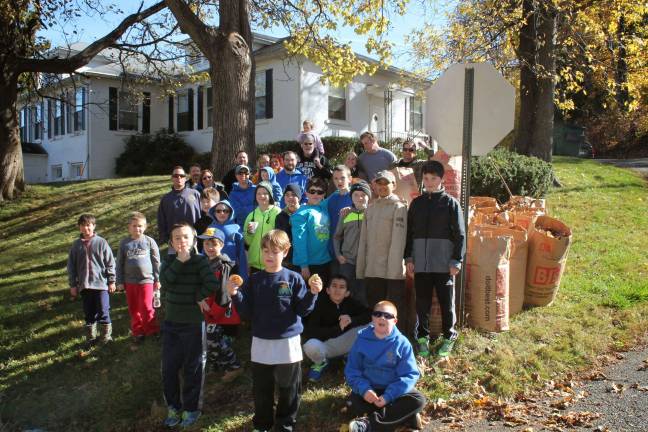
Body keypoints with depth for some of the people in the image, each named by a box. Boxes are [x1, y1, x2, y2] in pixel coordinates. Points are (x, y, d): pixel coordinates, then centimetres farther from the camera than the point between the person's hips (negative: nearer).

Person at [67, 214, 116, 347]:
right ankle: (91, 337, 24)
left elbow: (110, 263, -1)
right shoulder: (76, 245, 5)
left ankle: (106, 336, 16)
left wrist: (111, 281, -3)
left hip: (101, 284, -3)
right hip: (84, 285, 3)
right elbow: (71, 266, 9)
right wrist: (73, 285, 6)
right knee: (89, 313, 12)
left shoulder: (101, 242, -3)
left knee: (103, 312, 1)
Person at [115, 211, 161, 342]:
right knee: (134, 309, 10)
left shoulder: (149, 241, -1)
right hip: (129, 281, 3)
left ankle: (152, 330, 11)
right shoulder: (124, 243, 4)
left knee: (146, 308, -5)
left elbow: (156, 261, 3)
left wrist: (157, 280, 4)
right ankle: (138, 331, 23)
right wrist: (120, 282, 6)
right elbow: (120, 263, 8)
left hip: (146, 279, -3)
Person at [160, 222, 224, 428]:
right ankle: (174, 406, 28)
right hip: (170, 322, 4)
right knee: (168, 368, 10)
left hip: (193, 324, -4)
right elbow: (164, 281, -17)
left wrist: (197, 297, -12)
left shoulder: (200, 260, -9)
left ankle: (191, 408, 23)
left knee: (193, 368, 7)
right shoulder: (169, 261, 3)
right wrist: (180, 261, -22)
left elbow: (212, 285, -22)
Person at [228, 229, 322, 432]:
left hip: (288, 343, -2)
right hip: (261, 343, 2)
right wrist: (235, 294, -17)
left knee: (288, 389, 13)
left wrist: (313, 293, -21)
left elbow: (302, 310, -7)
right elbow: (246, 313, -3)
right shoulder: (254, 280, 0)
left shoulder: (293, 279, -7)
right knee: (261, 390, 16)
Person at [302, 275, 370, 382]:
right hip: (324, 343, -2)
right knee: (311, 346, -38)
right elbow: (309, 331, -26)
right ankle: (321, 363, 0)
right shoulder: (320, 303, -19)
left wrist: (352, 320, -29)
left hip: (344, 343, 3)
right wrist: (338, 329, -31)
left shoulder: (350, 303, -7)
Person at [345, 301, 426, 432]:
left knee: (418, 400, -24)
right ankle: (406, 416, -20)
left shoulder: (402, 343, -9)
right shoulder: (362, 339, -6)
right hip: (369, 388, 0)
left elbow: (410, 375, -12)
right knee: (353, 405, -27)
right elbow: (352, 370, -4)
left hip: (394, 390, 0)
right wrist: (363, 389, -23)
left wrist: (388, 396, -24)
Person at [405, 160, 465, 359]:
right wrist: (409, 258, 5)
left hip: (444, 264, -3)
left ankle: (449, 338, 23)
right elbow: (409, 232, 12)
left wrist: (456, 261, -6)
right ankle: (422, 337, 23)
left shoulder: (451, 203, 0)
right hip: (421, 264, 3)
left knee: (447, 303, 7)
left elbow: (460, 234, -2)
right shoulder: (416, 203, 10)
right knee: (422, 303, 9)